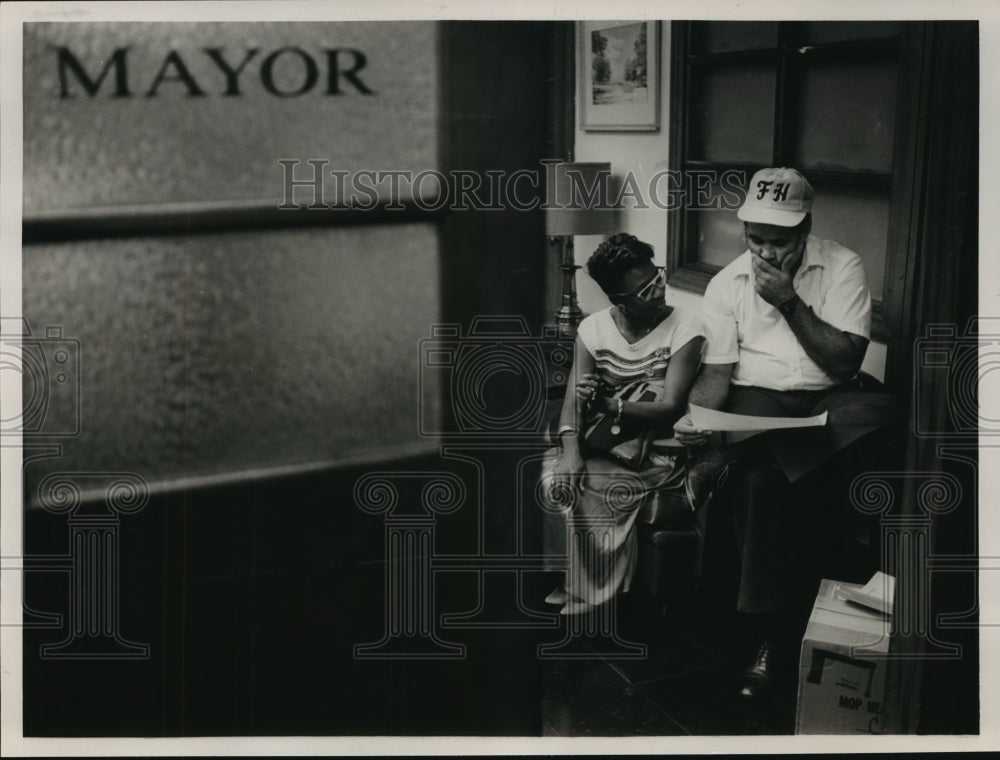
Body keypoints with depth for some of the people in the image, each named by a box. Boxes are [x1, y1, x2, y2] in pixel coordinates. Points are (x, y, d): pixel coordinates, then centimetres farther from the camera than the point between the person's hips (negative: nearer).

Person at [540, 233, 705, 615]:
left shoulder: (684, 328, -9)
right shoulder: (593, 328, 2)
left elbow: (671, 408, -16)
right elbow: (574, 398, -6)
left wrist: (609, 405, -30)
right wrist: (570, 448, -25)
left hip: (657, 453, -4)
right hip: (602, 444, 4)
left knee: (584, 491, -24)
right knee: (552, 474, -21)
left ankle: (588, 596, -2)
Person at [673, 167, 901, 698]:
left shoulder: (842, 267, 0)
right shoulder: (726, 285, 4)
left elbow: (845, 361, -8)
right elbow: (718, 371, 0)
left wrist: (789, 302, -16)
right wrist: (695, 419, -20)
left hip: (826, 402, 1)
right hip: (756, 401, 0)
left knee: (881, 410, -34)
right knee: (759, 480, -33)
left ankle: (722, 465, -32)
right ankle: (772, 638, -22)